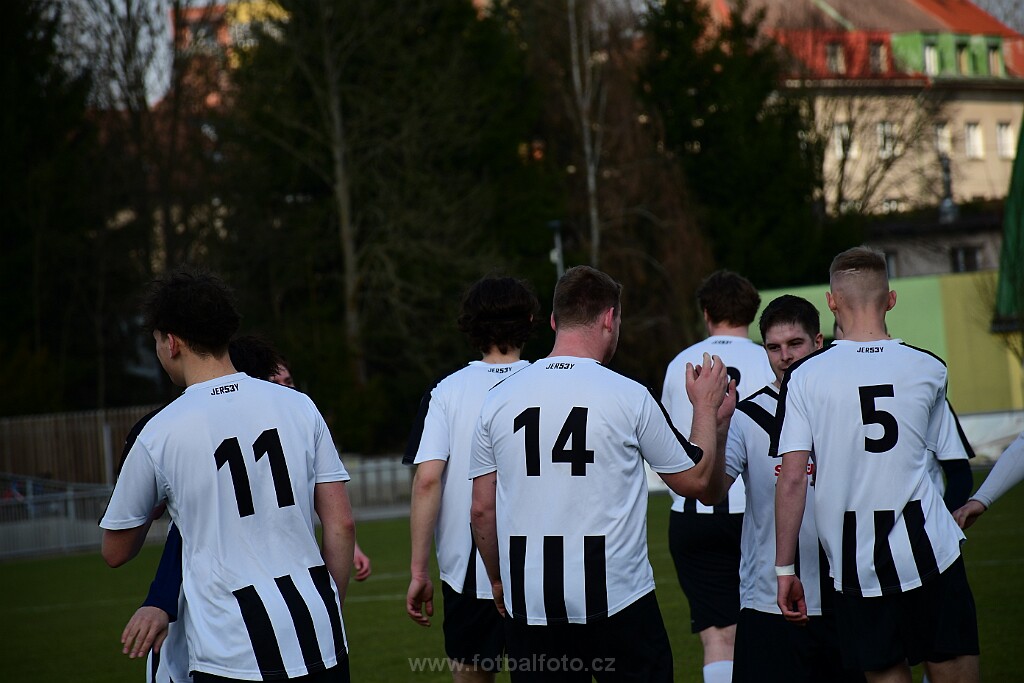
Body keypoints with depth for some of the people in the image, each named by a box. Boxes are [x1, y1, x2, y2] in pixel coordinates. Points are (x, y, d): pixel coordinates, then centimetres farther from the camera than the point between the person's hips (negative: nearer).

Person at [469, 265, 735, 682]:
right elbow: (700, 482, 5)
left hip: (530, 607, 3)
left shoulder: (498, 399, 3)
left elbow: (482, 509, 9)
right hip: (617, 600, -3)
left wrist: (498, 581, 23)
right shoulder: (628, 397, -5)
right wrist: (707, 409, 20)